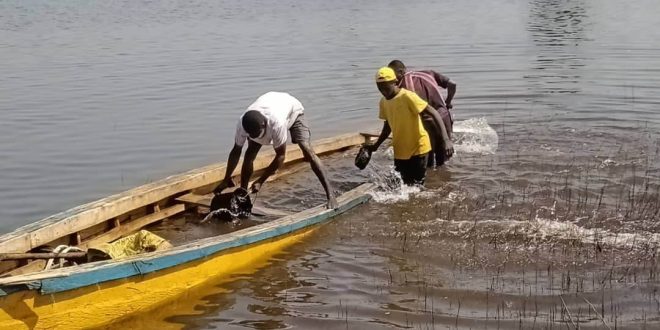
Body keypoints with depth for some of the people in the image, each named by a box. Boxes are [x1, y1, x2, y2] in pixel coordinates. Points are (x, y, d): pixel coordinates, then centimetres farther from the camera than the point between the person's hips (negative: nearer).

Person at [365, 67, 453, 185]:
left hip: (418, 149, -7)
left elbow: (434, 114, -22)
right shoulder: (383, 102, 3)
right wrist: (376, 145, 11)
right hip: (399, 151, 7)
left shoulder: (408, 97, -19)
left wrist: (446, 140, -32)